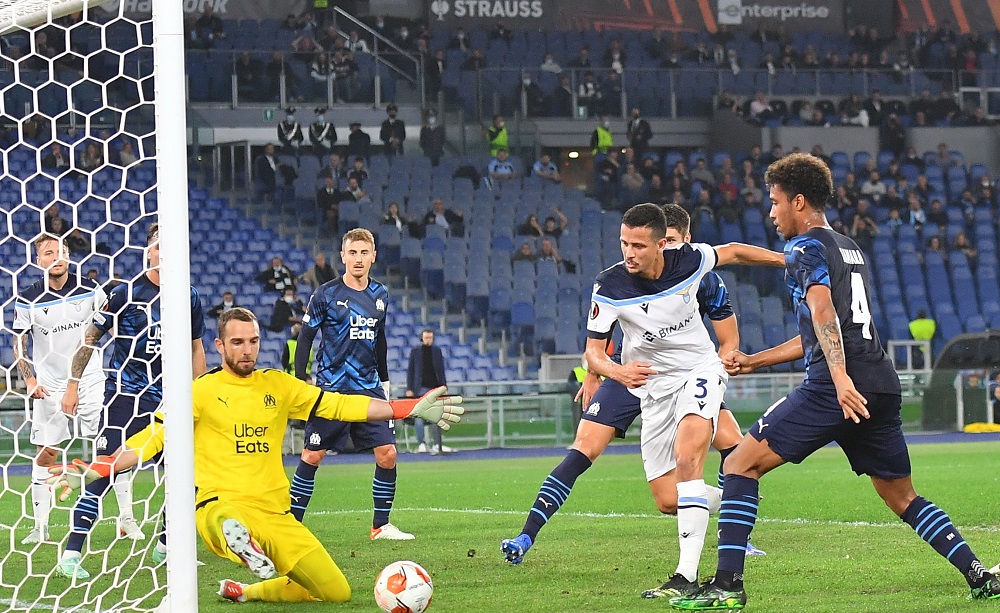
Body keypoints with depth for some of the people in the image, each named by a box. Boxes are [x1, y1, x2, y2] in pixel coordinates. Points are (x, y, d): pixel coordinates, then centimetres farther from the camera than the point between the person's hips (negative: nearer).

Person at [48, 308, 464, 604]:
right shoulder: (202, 392, 4)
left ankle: (247, 591, 16)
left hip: (275, 514, 5)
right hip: (220, 505, -5)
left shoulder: (277, 385, 13)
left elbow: (339, 406, 10)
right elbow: (152, 439, 0)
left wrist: (412, 410, 3)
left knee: (338, 593, 1)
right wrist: (93, 471, -12)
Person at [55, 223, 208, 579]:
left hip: (168, 399, 5)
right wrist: (73, 385, -3)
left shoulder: (189, 297, 5)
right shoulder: (127, 293, -7)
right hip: (123, 395, -5)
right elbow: (90, 338, 0)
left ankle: (166, 545, 19)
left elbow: (196, 349, 17)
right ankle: (71, 555, -11)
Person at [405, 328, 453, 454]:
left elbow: (441, 370, 14)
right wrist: (409, 389, -3)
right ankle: (421, 444, -4)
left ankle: (437, 444, 9)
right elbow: (410, 371, 4)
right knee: (419, 417, -6)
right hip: (421, 388, -3)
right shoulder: (415, 352, 4)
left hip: (435, 387, 3)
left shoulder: (437, 351, 11)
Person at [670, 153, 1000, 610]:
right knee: (902, 497, 18)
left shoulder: (806, 248, 0)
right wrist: (751, 362, 37)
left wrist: (841, 380, -31)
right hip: (881, 386, 8)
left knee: (741, 465, -2)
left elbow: (823, 313, -18)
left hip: (832, 389, -8)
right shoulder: (849, 249, 26)